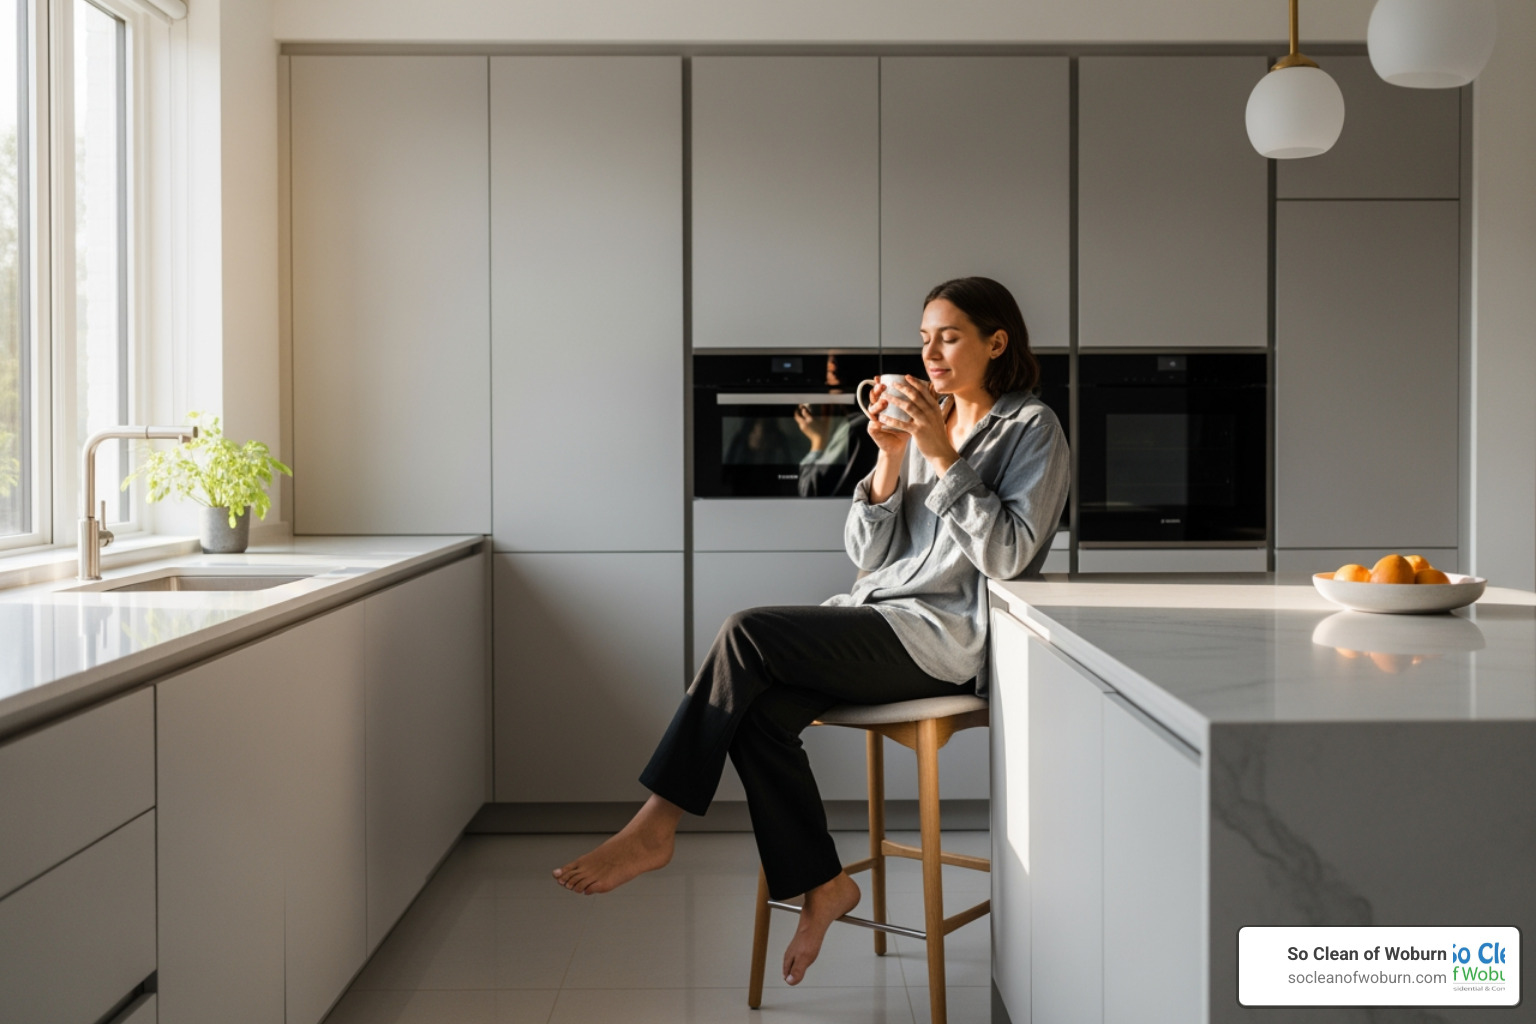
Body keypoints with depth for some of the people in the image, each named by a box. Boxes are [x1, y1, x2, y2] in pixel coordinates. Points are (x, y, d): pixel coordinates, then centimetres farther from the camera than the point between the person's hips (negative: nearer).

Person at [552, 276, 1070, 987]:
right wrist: (890, 459, -3)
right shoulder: (921, 423, 19)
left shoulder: (1030, 428, 1)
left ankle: (656, 826, -16)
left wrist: (942, 457, -15)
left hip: (942, 635, -7)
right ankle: (821, 885, -8)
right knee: (759, 712, -22)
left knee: (747, 633, -23)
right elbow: (867, 554, 12)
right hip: (875, 618, 7)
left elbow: (1008, 553, -13)